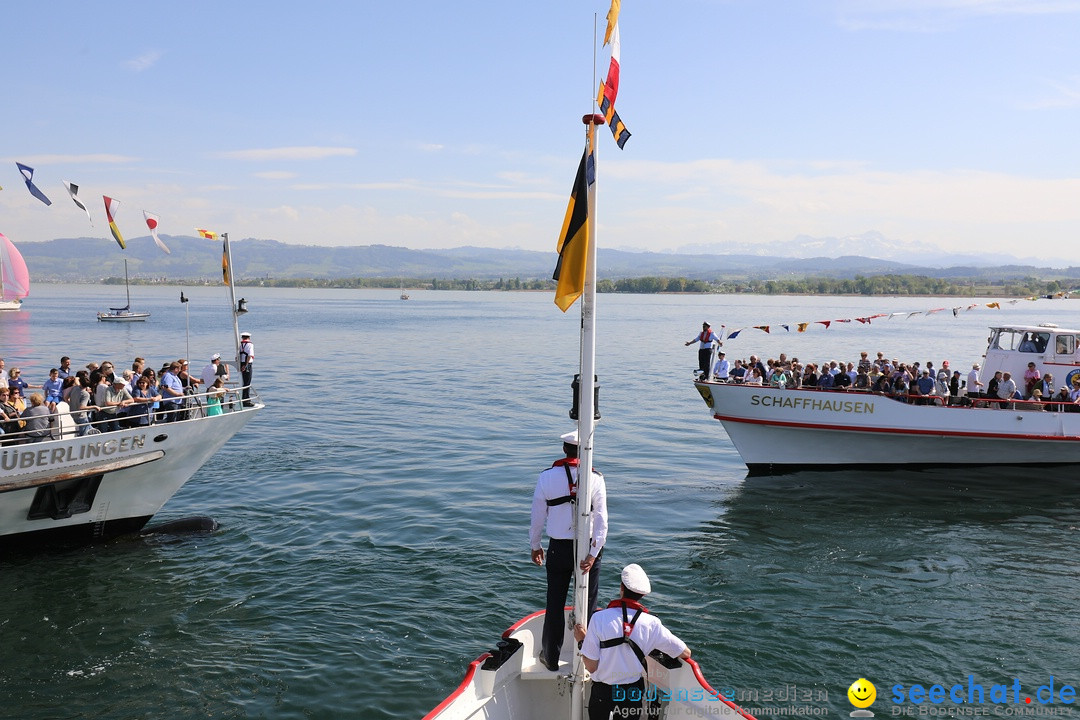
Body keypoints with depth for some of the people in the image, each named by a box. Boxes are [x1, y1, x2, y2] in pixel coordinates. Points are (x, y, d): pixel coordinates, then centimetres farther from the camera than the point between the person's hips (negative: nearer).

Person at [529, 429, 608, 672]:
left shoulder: (547, 477, -6)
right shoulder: (596, 479, -9)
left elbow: (537, 517, 1)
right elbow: (601, 520, -13)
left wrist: (534, 546, 13)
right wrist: (593, 553, -11)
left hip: (558, 548, 1)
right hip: (588, 548, -1)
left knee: (555, 605, 13)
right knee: (587, 605, 13)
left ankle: (551, 658, 25)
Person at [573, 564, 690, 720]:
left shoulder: (599, 618, -17)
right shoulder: (651, 623, -13)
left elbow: (591, 666, -12)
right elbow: (686, 653, -3)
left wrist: (582, 641, 4)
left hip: (602, 693, -1)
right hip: (634, 694, 1)